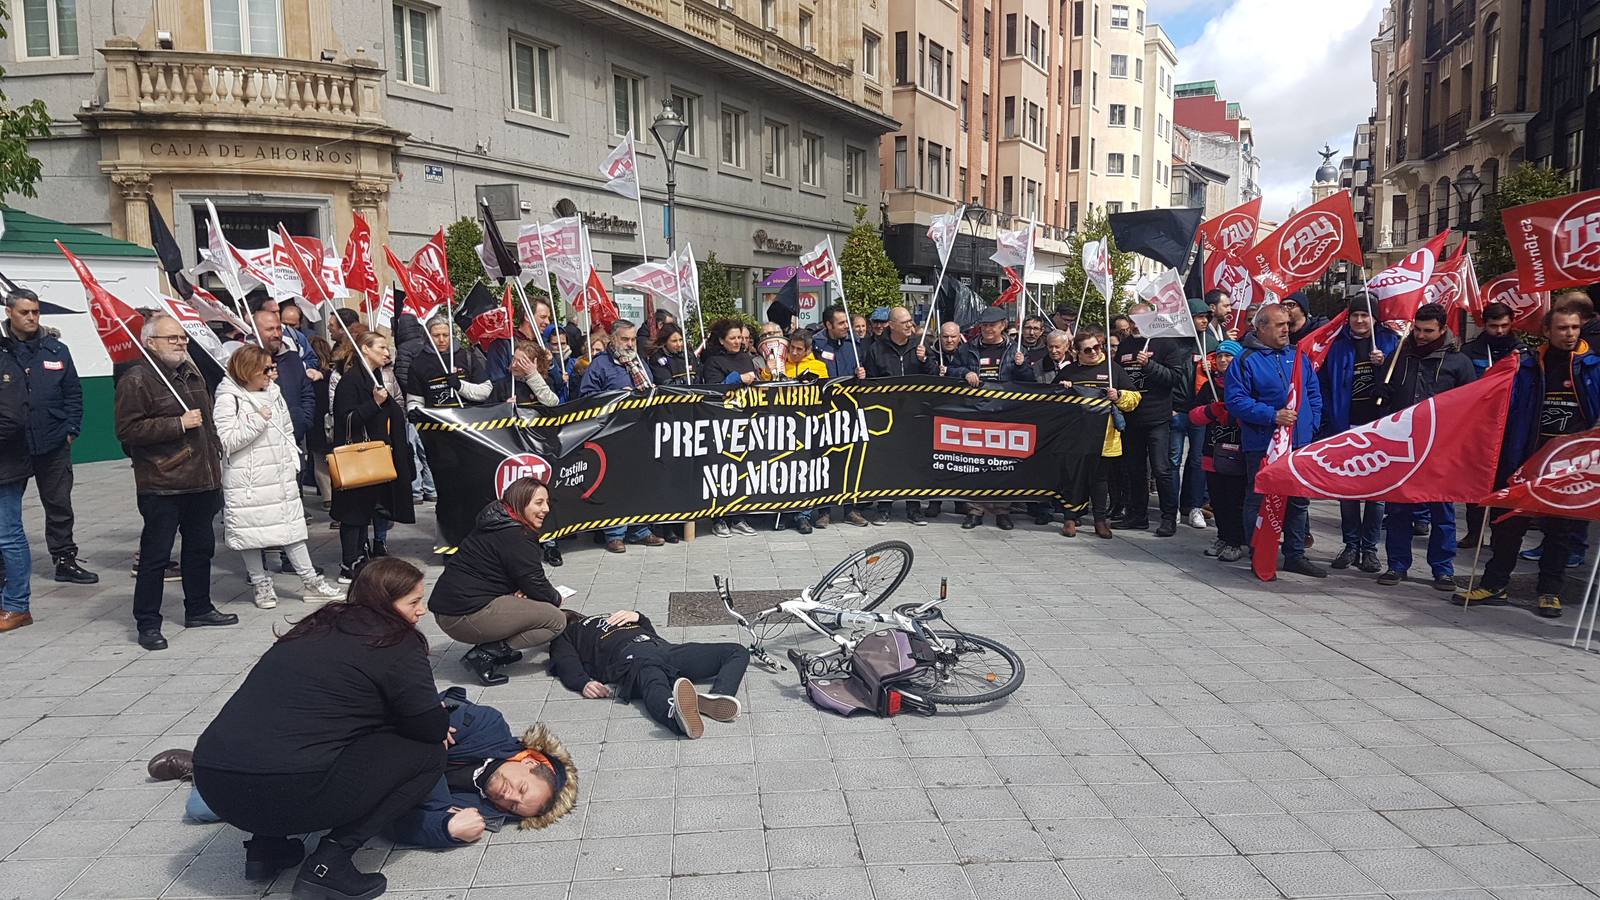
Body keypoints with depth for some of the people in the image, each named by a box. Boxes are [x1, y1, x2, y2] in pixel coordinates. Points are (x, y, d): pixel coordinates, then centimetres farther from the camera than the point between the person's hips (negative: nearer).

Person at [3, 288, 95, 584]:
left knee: (59, 504, 11)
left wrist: (71, 429, -1)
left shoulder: (57, 350, 4)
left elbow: (73, 392, 7)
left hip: (54, 444, 2)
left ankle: (65, 559, 21)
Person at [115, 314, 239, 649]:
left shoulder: (191, 374, 15)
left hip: (201, 480, 8)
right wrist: (178, 424, -20)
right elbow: (127, 430, -18)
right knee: (156, 555, -2)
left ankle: (198, 609, 30)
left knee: (201, 546, 16)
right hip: (162, 485, -8)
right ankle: (147, 623, 8)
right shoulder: (136, 380, -11)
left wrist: (214, 454, 22)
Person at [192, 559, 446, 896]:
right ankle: (329, 862, -4)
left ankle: (266, 844, 19)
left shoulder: (319, 627, 21)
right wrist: (439, 717, 21)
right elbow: (433, 728, -4)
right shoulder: (395, 642, -2)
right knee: (428, 753, 3)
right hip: (288, 790, -8)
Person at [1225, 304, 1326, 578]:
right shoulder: (1245, 360, -7)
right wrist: (1272, 415, -21)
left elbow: (1314, 393, 18)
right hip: (1262, 445, -6)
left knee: (1299, 501, 12)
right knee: (1259, 501, 1)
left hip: (1300, 443, 6)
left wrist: (1311, 423, 4)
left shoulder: (1298, 357, 12)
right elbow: (1236, 400, -14)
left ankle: (1295, 555, 24)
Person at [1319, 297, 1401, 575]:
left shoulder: (1390, 342, 4)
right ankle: (1351, 545, 14)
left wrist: (1384, 363, -14)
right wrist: (1328, 424, -2)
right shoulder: (1338, 345, 5)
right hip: (1347, 426, 1)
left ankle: (1369, 547, 10)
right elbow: (1325, 384, 4)